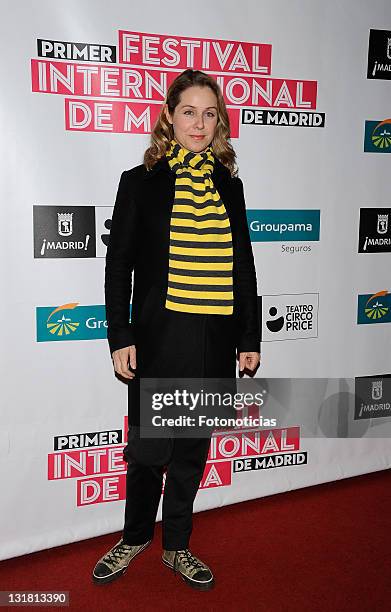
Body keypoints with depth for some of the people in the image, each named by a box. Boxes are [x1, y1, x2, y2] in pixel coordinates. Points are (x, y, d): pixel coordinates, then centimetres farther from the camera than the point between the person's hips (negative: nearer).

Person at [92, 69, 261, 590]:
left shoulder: (229, 185, 8)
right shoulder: (140, 182, -1)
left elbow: (243, 267, 10)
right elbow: (118, 266, -2)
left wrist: (250, 339, 7)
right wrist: (120, 338, -8)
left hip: (214, 341, 3)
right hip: (159, 337, -2)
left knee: (193, 447, 13)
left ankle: (177, 547, 32)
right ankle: (135, 537, 35)